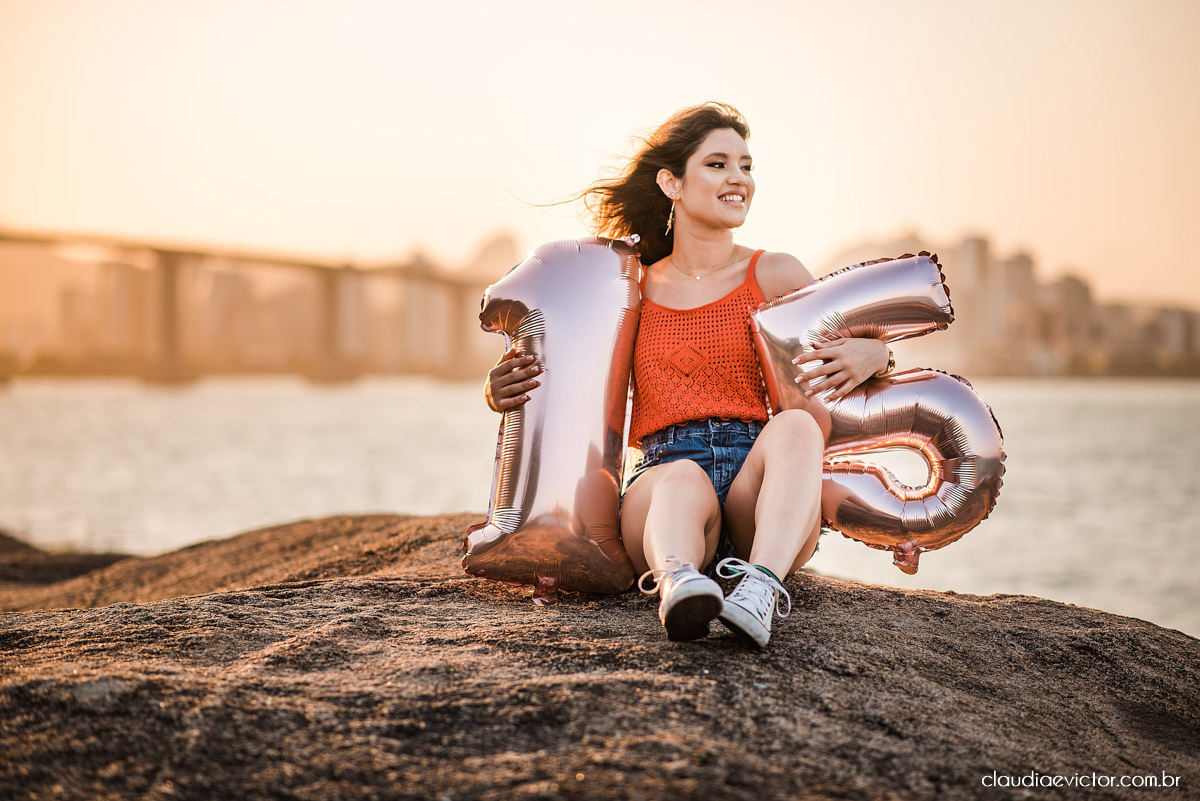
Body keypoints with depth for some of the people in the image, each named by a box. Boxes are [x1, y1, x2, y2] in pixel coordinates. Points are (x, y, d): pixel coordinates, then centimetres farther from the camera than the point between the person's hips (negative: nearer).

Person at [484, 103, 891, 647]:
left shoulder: (774, 276, 14)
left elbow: (863, 348, 21)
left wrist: (870, 354, -6)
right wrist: (501, 391, -1)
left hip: (759, 486, 1)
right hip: (660, 477, 0)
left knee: (795, 424, -33)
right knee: (684, 480, -37)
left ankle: (761, 587, -56)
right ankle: (677, 585, -69)